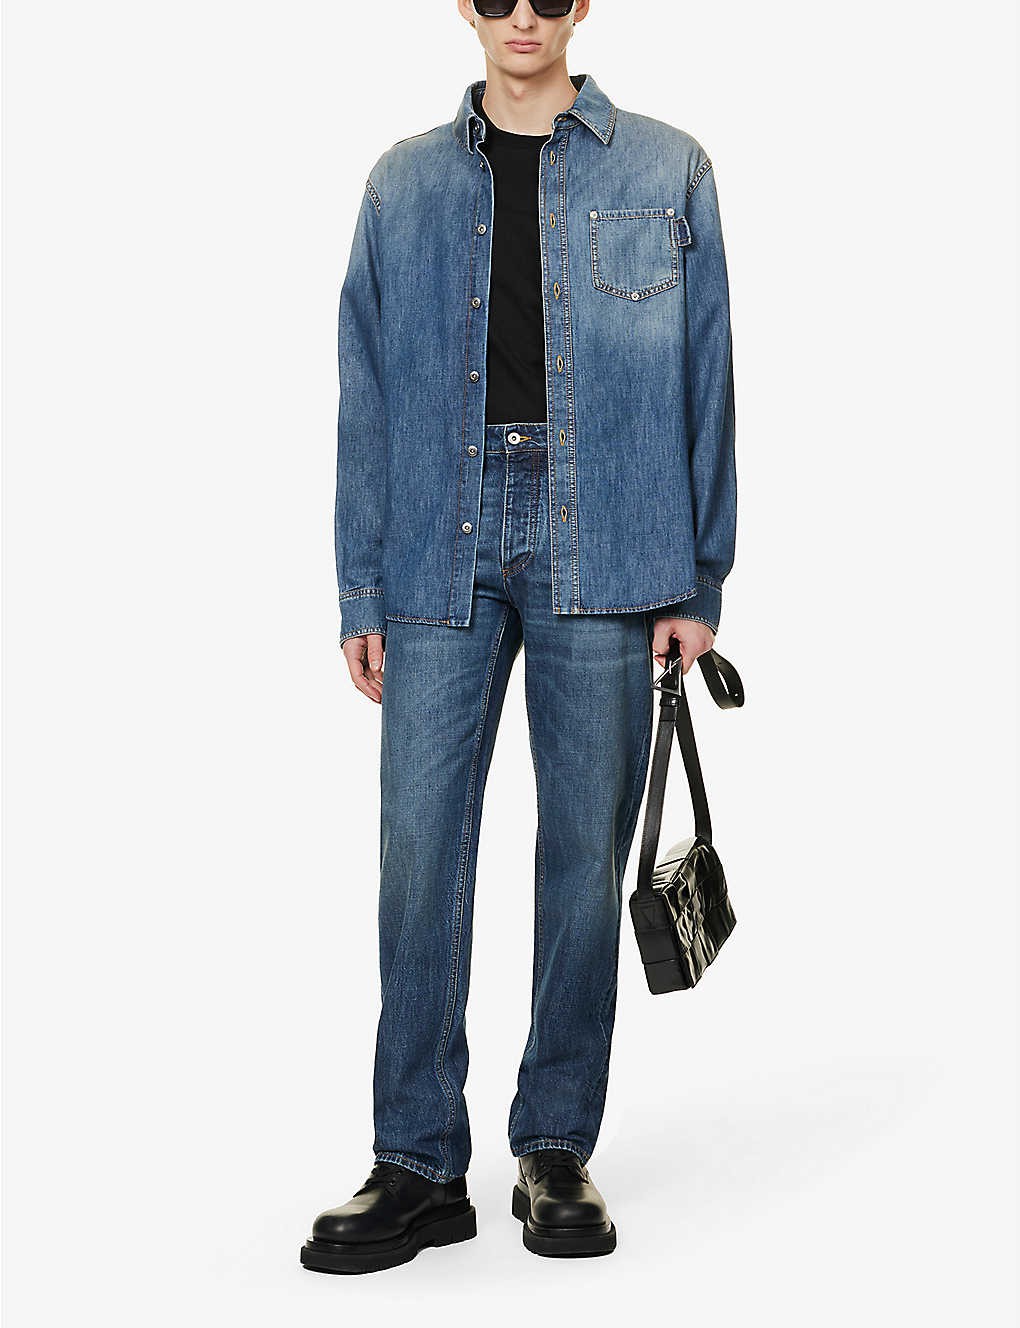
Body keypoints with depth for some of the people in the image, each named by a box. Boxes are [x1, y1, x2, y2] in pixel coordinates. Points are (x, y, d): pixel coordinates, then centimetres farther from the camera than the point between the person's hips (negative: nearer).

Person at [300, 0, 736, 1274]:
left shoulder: (666, 172, 9)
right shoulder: (406, 184, 13)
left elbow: (704, 380, 7)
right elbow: (365, 396, 11)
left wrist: (697, 580, 0)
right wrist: (362, 592, 5)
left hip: (601, 545, -1)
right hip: (441, 544, 1)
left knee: (585, 850, 3)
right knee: (418, 845, -3)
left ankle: (557, 1149, 16)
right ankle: (419, 1165, 6)